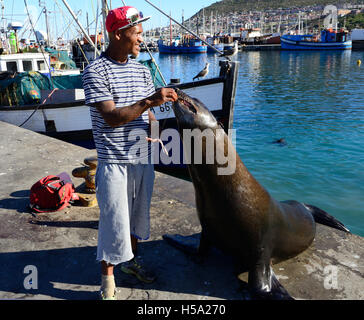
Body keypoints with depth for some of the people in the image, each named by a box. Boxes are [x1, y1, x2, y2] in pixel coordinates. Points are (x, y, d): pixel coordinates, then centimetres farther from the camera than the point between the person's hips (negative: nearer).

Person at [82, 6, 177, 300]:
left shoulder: (142, 70, 8)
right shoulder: (96, 71, -11)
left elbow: (147, 113, 11)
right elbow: (111, 117, -20)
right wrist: (150, 101, -28)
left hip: (143, 158, 6)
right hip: (114, 162, -6)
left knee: (139, 213, 18)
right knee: (114, 220, 2)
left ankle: (130, 261, 41)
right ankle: (107, 279, 23)